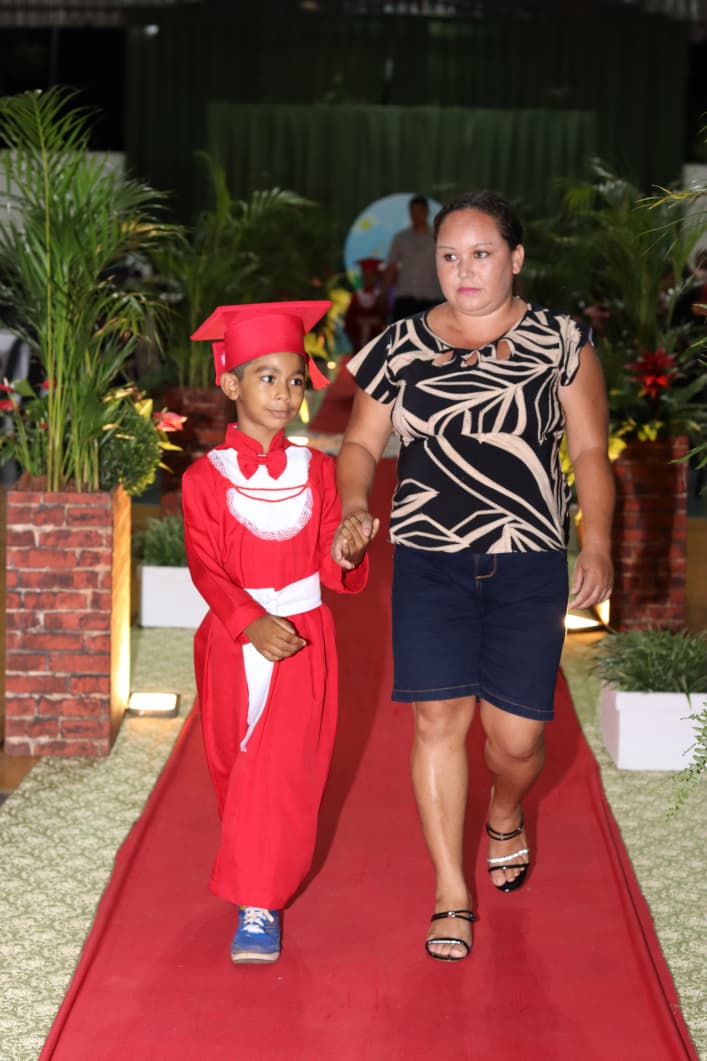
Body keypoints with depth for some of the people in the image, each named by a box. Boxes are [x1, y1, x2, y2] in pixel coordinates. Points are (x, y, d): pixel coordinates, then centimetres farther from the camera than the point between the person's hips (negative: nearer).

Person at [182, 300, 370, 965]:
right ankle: (254, 872, 40)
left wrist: (349, 554, -22)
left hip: (303, 636, -1)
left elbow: (337, 572, 2)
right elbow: (206, 567, -10)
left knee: (279, 767, -9)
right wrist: (252, 623, -26)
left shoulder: (314, 469, 1)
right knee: (234, 765, 15)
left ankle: (259, 905, -4)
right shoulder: (206, 477, -4)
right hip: (234, 638, 1)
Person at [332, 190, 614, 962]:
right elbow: (361, 443, 13)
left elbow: (590, 451, 5)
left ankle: (504, 818, 37)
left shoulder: (561, 343, 2)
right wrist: (354, 506, -6)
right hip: (428, 560, 1)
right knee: (439, 718, -5)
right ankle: (451, 895, 9)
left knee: (516, 735, -1)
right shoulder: (401, 348, 6)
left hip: (529, 563, -1)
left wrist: (597, 546, -4)